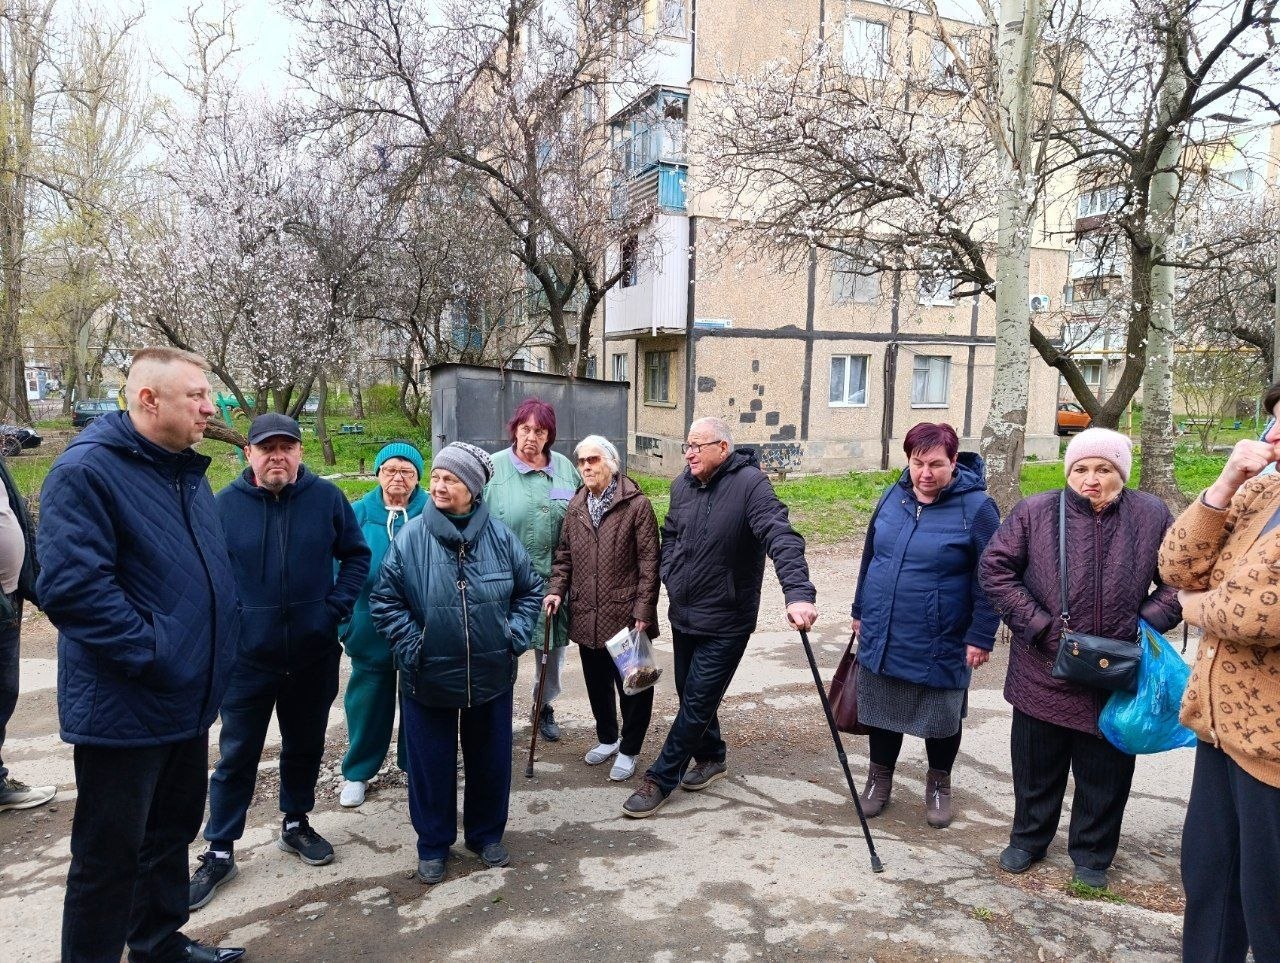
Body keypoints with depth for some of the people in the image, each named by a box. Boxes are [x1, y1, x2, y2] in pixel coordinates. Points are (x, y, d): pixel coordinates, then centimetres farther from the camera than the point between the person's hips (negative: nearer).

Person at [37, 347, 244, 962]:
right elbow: (71, 585, -26)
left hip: (189, 702, 9)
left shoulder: (188, 472, 10)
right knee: (110, 854, 6)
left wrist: (217, 651, 11)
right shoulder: (87, 469, -17)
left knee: (172, 831, 22)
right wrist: (153, 654, -24)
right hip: (124, 710, -8)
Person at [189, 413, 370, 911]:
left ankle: (296, 824, 38)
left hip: (314, 654, 2)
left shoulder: (327, 497, -5)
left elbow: (356, 555, 5)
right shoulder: (225, 504, -7)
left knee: (305, 747, 18)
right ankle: (219, 851, 21)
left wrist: (337, 607, -5)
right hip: (247, 657, -2)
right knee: (237, 756, 7)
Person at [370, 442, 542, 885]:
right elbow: (384, 601, -5)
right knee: (431, 764, 11)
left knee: (490, 760, 16)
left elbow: (530, 590, 7)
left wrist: (515, 635, -2)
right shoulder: (411, 538, -12)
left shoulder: (500, 536, -6)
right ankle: (433, 846, 31)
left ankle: (487, 835, 38)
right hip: (429, 680, -1)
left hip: (491, 677, 2)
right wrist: (412, 645, -11)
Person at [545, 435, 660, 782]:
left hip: (625, 615, -5)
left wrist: (643, 610, -14)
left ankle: (629, 750, 23)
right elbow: (565, 554, 16)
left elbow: (648, 562, -11)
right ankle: (607, 738, 38)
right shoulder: (576, 506, 9)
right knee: (597, 683, 18)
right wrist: (557, 589, 1)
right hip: (586, 615, 6)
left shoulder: (636, 504, -9)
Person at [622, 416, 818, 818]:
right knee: (690, 694, 19)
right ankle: (711, 757, 42)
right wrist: (671, 576, 3)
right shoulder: (683, 485, 1)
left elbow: (781, 537, -32)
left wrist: (798, 593, -45)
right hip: (683, 615, 7)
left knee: (697, 702, 0)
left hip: (725, 622, -7)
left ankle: (660, 779, 14)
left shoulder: (749, 483, -20)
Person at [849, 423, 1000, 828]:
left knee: (942, 719, 14)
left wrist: (981, 636, -13)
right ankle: (880, 776, 36)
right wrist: (861, 611, 15)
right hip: (881, 638, 4)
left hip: (940, 645, -4)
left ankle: (939, 783, 37)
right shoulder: (893, 496, 1)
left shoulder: (976, 507, -14)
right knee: (883, 710, 16)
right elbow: (871, 556, 12)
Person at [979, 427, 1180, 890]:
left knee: (1105, 773, 14)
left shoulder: (1151, 516, -2)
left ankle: (1092, 855, 35)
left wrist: (1146, 624, -6)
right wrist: (1039, 626, -11)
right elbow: (994, 569, -6)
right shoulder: (1034, 512, -7)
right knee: (1037, 765, 16)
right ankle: (1028, 839, 38)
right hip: (1044, 673, -1)